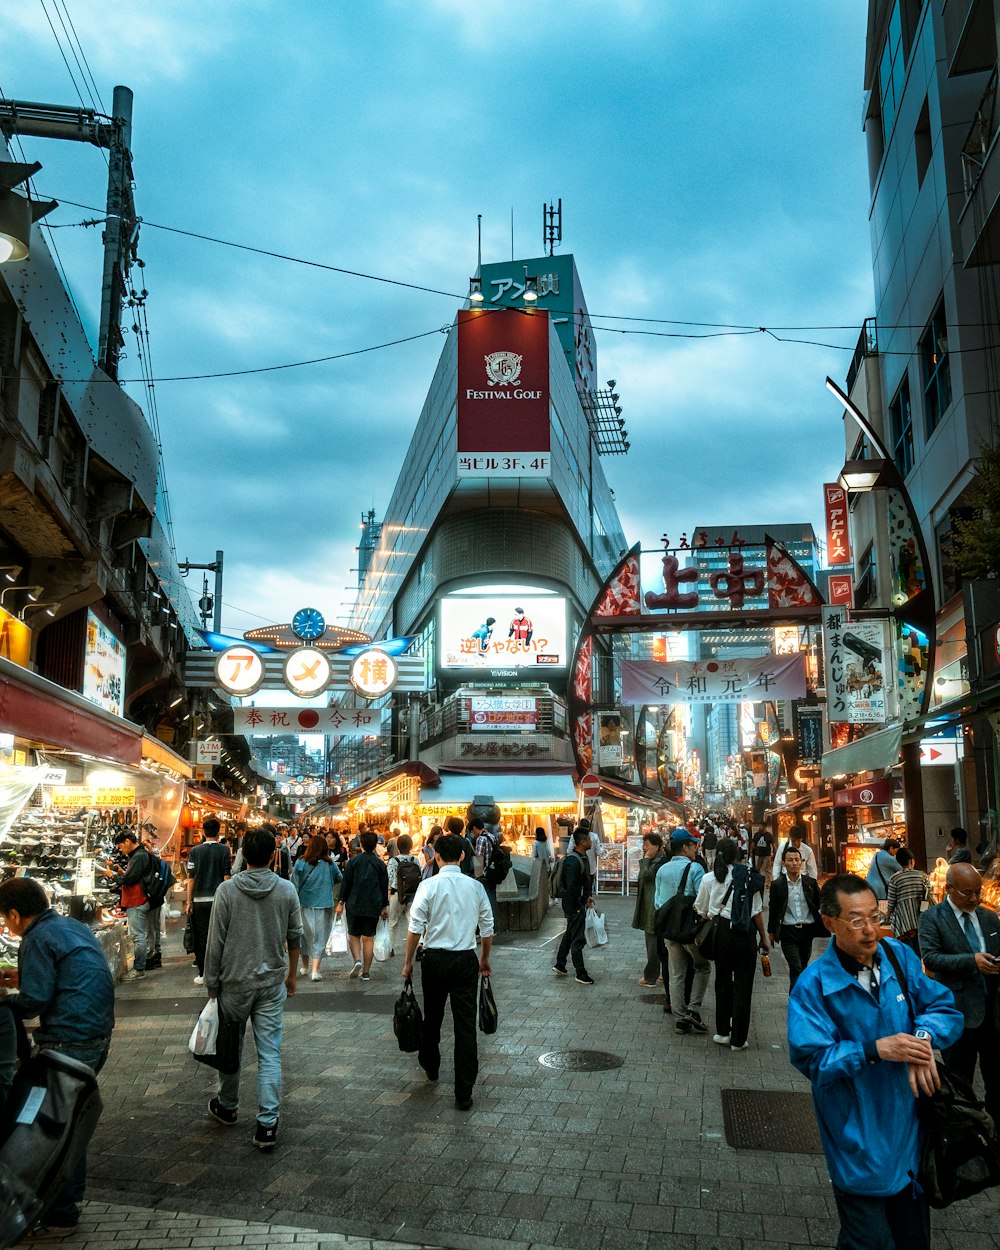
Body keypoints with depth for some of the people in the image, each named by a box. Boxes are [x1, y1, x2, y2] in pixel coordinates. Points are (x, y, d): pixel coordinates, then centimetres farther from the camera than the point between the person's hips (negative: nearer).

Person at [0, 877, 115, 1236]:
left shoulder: (37, 939, -13)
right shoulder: (76, 927, 15)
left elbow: (34, 1000, -16)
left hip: (69, 1042, -9)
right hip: (99, 1034, 9)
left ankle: (60, 1216, 10)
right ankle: (72, 1189, 36)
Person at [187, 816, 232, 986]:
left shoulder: (195, 851, 0)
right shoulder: (224, 850, -3)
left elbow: (191, 878, 1)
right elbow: (227, 877, -4)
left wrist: (189, 901, 6)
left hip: (200, 900, 1)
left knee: (202, 936, 7)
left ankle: (202, 974, 9)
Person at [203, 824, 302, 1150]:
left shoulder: (227, 890, -11)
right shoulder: (287, 890, -6)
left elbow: (216, 942, -9)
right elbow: (295, 938, 4)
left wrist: (211, 984, 2)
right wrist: (292, 974, 19)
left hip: (234, 983, 0)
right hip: (272, 983, 0)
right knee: (270, 1054, 4)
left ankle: (227, 1107, 38)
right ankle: (267, 1124, 2)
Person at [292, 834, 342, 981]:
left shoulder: (301, 863, -8)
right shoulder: (329, 864, -5)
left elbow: (294, 885, -5)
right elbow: (340, 879, 9)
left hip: (305, 904, 1)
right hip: (324, 905, -1)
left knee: (305, 934, 17)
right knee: (319, 938, 4)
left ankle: (305, 966, 30)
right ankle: (314, 970, -6)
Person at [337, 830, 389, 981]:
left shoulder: (353, 862, -5)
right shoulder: (380, 864, 1)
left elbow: (346, 883, -3)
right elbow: (384, 887, 6)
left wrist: (341, 902, 6)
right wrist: (384, 906, 14)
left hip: (354, 905, -1)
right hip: (373, 906, 1)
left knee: (354, 935, 12)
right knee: (368, 937, 6)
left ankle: (357, 960, -11)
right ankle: (366, 972, 7)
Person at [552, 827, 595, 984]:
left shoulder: (583, 857, 7)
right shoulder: (573, 861, -25)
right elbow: (571, 887, -25)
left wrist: (588, 896, 8)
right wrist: (578, 907, -19)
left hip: (578, 902, 10)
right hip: (573, 903, -10)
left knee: (570, 933, 21)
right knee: (577, 939, -1)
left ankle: (559, 964, 33)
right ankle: (580, 973, 7)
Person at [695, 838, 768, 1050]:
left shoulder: (709, 878, -1)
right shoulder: (748, 877, -7)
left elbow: (702, 911, 7)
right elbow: (756, 912, -5)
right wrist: (763, 938, 4)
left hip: (721, 931, 3)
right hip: (743, 932, -2)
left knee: (722, 981, 17)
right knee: (742, 985, 6)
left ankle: (722, 1031, 23)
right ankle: (738, 1039, 10)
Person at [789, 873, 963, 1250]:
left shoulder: (900, 957, -4)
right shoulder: (814, 985, -18)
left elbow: (946, 1008, 0)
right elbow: (810, 1059, -20)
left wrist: (924, 1035, -20)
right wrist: (875, 1050, -28)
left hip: (910, 1130, 5)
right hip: (860, 1145, -5)